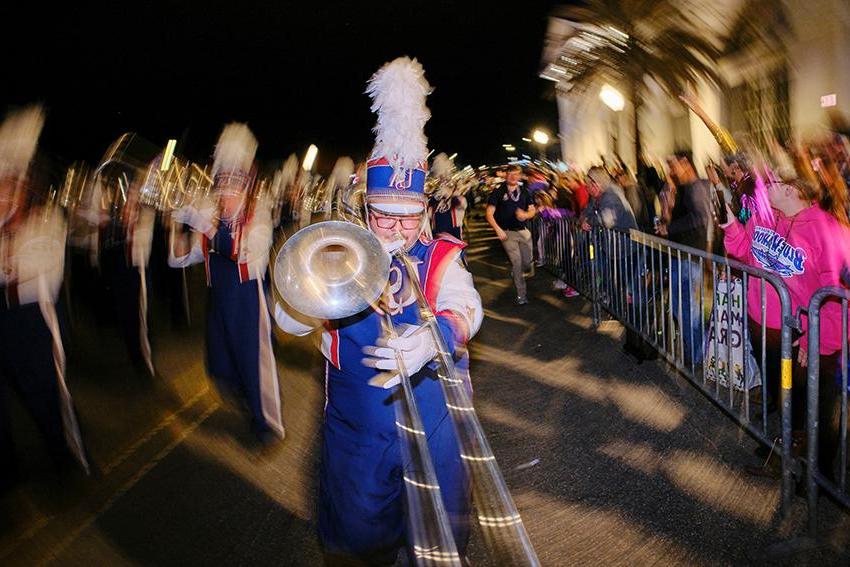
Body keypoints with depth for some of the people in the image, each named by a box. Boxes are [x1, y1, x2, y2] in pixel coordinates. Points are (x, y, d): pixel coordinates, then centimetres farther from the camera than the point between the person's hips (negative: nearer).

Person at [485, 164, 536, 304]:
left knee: (527, 263, 6)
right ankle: (521, 294, 1)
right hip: (507, 232, -4)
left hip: (523, 231, 4)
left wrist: (526, 215, -11)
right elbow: (489, 213, -6)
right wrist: (498, 230, -19)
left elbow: (532, 210, 13)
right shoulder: (498, 192, -3)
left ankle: (515, 273, 40)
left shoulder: (524, 192, 10)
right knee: (517, 262, -8)